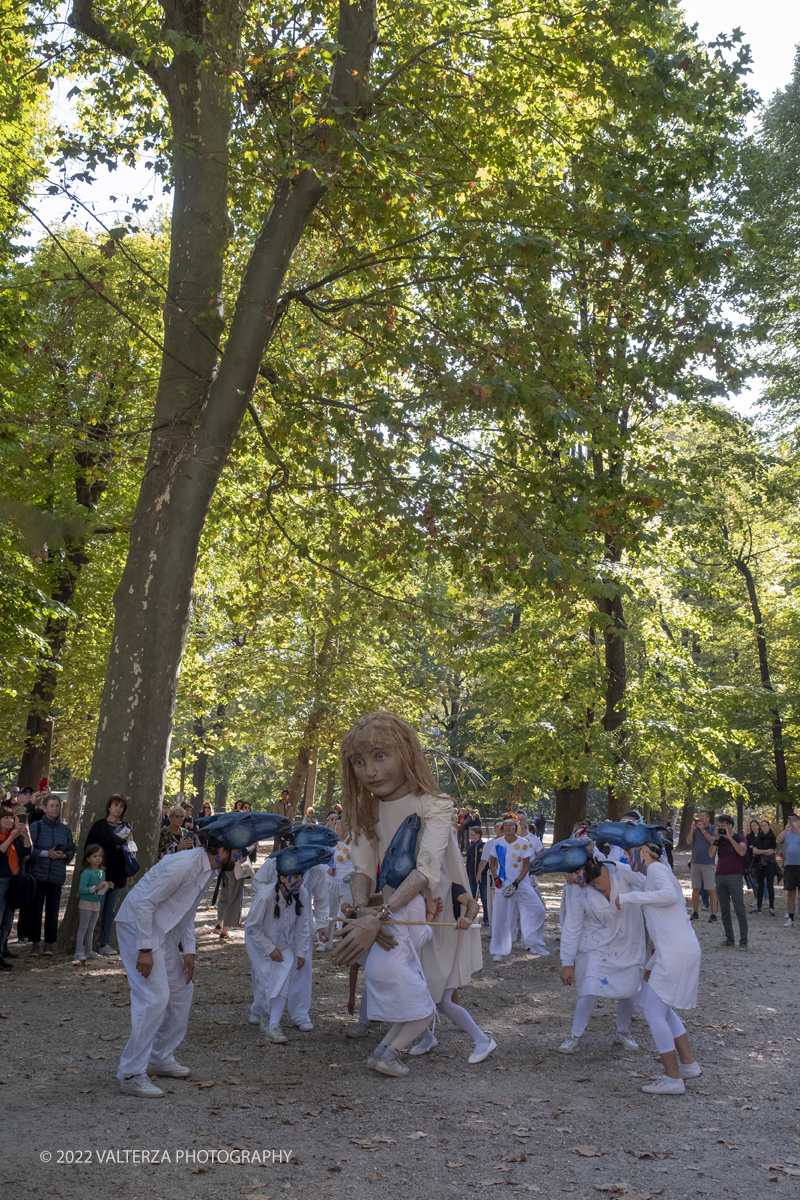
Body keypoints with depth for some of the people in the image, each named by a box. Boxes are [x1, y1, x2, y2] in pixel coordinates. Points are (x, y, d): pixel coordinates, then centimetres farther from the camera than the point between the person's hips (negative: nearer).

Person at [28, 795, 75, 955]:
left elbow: (71, 851, 13)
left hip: (57, 875, 2)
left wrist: (63, 855, -7)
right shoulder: (36, 826, 2)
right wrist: (46, 853, -15)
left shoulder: (65, 830, 11)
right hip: (38, 873, -2)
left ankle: (50, 943, 11)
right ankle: (36, 942, 8)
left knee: (53, 910, 2)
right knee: (36, 908, -2)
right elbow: (29, 849, -4)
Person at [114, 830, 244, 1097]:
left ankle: (160, 1059, 29)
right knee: (154, 997, -14)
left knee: (182, 989, 15)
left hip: (165, 931, 10)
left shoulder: (206, 869, 4)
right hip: (138, 925, -10)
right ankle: (131, 1075, -4)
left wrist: (189, 950, 9)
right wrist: (145, 950, -24)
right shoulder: (184, 865, -26)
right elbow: (144, 903, -26)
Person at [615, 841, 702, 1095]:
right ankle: (689, 1064, 25)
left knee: (654, 1014, 0)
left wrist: (628, 897, -21)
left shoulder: (656, 868, -7)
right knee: (661, 1009, 22)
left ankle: (673, 1079, 5)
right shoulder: (662, 875, 22)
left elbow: (669, 896, -26)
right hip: (687, 949, 10)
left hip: (675, 953, -10)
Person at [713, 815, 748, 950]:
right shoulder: (720, 839, 12)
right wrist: (717, 838, -6)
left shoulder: (739, 838, 0)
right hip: (720, 876, 5)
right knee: (724, 910, 7)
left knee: (740, 909, -7)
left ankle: (743, 941, -6)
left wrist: (729, 837, -16)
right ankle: (729, 938, 13)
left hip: (734, 876, -5)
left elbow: (742, 852, -19)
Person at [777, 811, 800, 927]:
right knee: (790, 893, 8)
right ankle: (790, 918, 13)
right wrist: (786, 829, -17)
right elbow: (778, 841, -7)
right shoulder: (786, 833, 11)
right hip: (789, 866, 3)